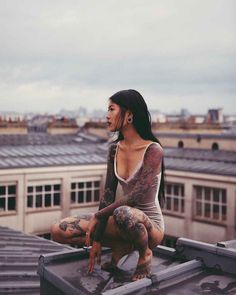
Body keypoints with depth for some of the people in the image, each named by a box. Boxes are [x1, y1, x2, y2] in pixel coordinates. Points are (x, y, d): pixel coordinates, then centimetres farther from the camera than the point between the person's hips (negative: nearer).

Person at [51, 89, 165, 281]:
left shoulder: (153, 150, -17)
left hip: (149, 225, -6)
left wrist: (97, 216, -18)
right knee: (58, 231, -8)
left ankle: (145, 254, -10)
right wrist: (97, 240, -5)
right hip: (122, 216, 6)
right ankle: (121, 246, 1)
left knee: (123, 213, -43)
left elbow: (135, 196, -24)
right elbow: (108, 194, 0)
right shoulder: (114, 149, 3)